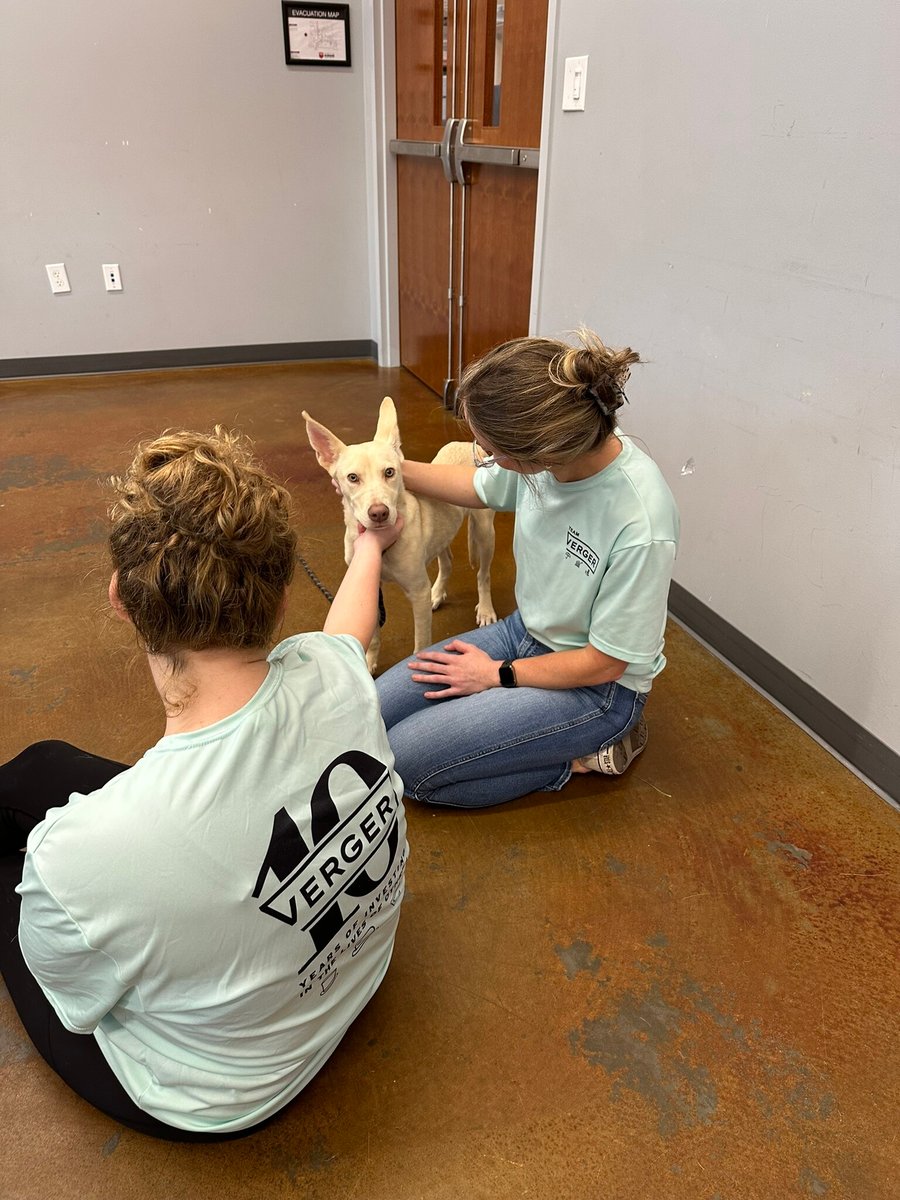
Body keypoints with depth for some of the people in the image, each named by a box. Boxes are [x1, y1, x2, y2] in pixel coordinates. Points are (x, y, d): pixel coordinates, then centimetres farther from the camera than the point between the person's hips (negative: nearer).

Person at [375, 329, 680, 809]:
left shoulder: (640, 526, -34)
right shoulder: (553, 448, -16)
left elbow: (605, 662, -20)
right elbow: (479, 487, 9)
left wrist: (498, 674, -10)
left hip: (595, 685, -7)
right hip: (525, 631, 7)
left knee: (401, 759, -14)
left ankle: (578, 755, 1)